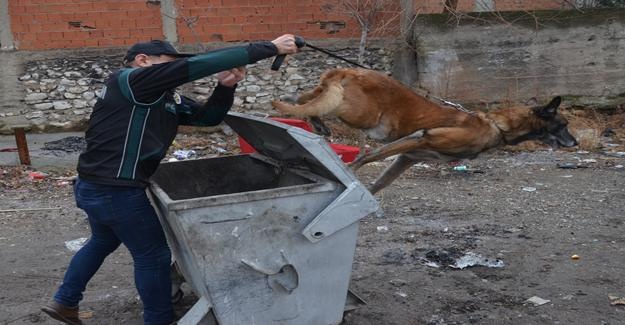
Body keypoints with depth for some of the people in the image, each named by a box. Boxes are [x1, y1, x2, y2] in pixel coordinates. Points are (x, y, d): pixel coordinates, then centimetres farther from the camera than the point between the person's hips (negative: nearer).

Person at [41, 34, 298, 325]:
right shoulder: (129, 80, -17)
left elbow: (207, 116, 10)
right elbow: (196, 65, -26)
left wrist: (226, 86, -12)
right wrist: (269, 48, -28)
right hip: (115, 191, -11)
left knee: (103, 242, 31)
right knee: (154, 255, 5)